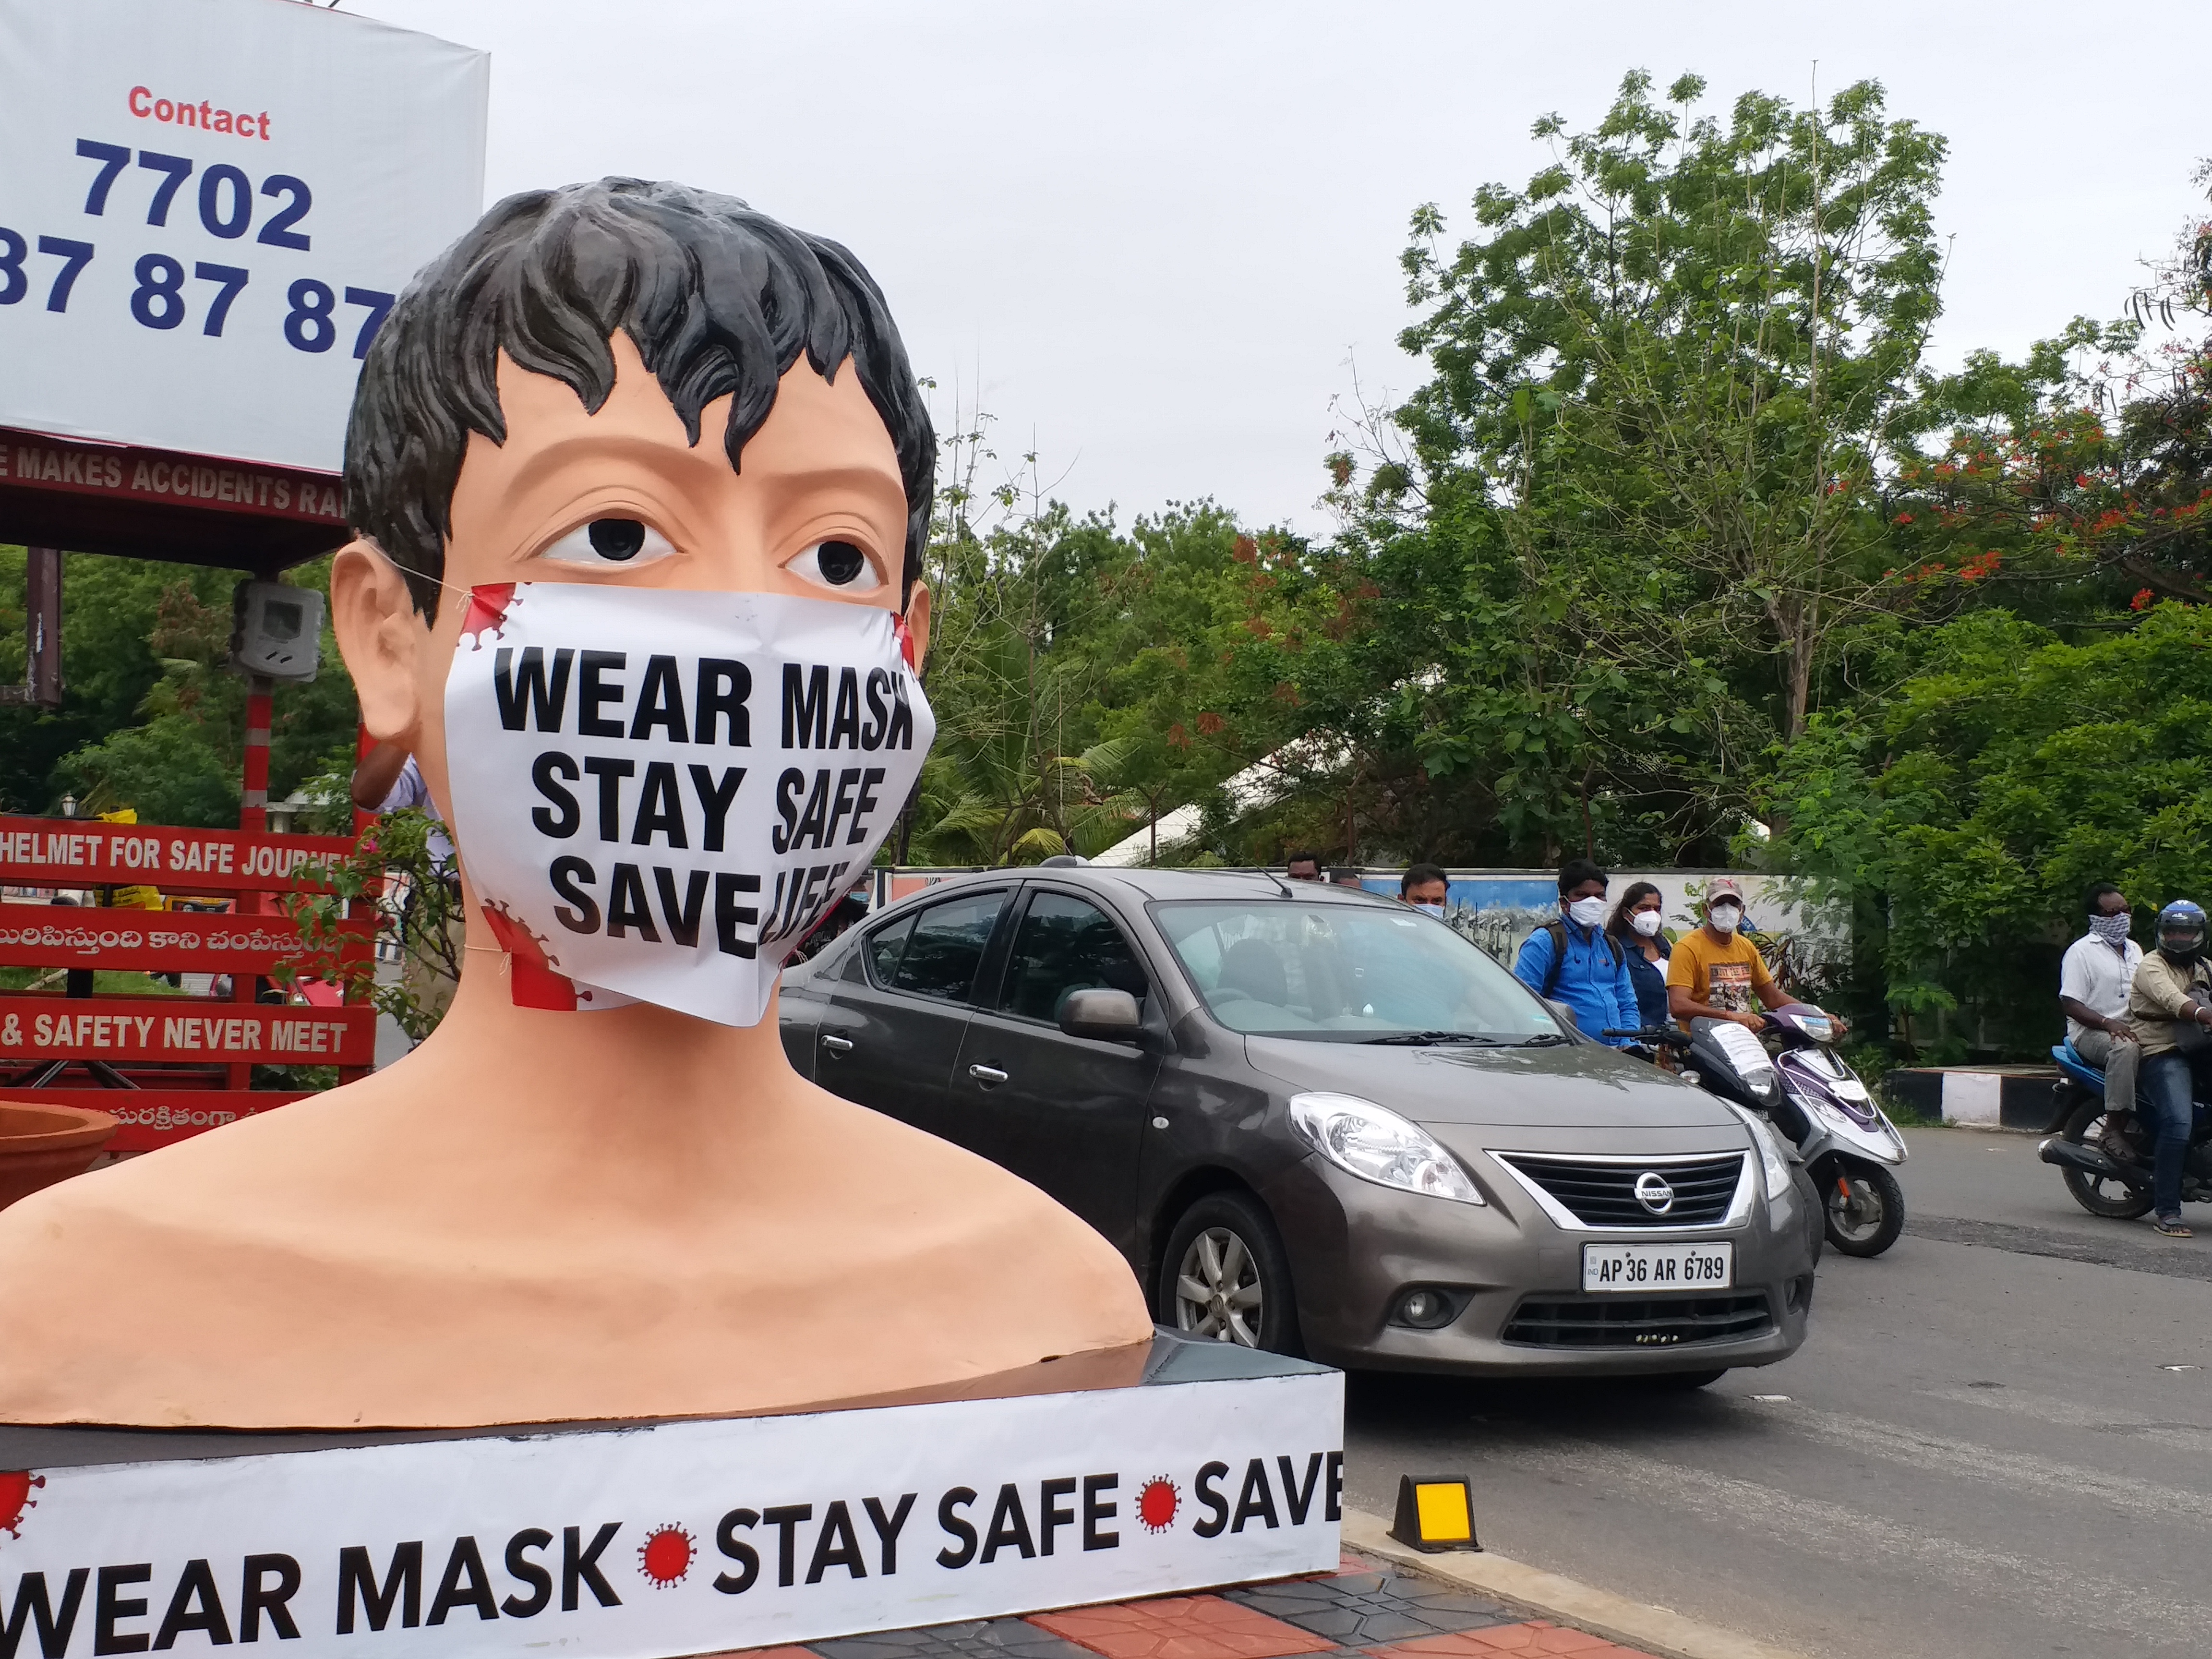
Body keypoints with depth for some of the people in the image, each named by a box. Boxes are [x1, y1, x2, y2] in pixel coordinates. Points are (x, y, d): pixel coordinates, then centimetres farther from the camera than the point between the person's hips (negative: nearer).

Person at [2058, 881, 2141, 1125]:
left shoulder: (2135, 950, 22)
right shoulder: (2081, 951, -2)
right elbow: (2070, 1005, -9)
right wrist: (2108, 1023, -23)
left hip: (2133, 1029, 7)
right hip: (2091, 1032, -7)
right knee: (2126, 1048, -37)